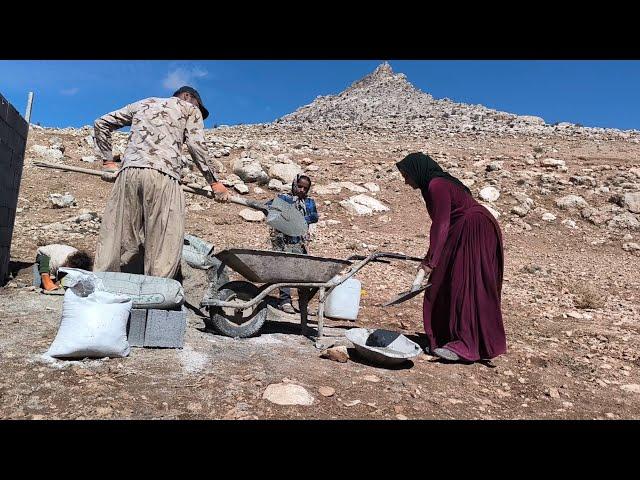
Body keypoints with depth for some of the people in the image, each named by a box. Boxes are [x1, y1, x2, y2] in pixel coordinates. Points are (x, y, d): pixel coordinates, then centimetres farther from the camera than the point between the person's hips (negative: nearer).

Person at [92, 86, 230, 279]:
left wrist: (108, 160, 32)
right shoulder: (189, 108, 21)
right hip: (163, 175, -5)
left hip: (128, 172, 5)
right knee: (164, 244, -6)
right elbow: (196, 145, 6)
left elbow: (101, 123, 32)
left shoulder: (143, 103, 34)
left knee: (116, 237, 4)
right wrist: (213, 182, 7)